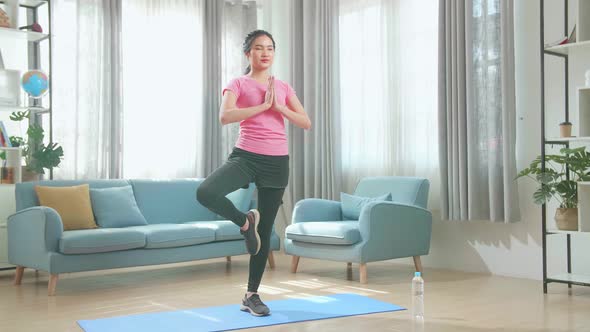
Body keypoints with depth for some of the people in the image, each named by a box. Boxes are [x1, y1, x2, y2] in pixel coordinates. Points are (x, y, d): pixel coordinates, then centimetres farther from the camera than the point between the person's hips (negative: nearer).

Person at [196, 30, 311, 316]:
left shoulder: (283, 87, 14)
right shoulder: (238, 84, 2)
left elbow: (306, 123, 6)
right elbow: (225, 116, -17)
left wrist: (278, 106, -7)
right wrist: (262, 105, -14)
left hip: (277, 162, 3)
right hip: (246, 156, -3)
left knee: (265, 232, 6)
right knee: (205, 192, -32)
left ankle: (251, 295, 20)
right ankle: (245, 221, -1)